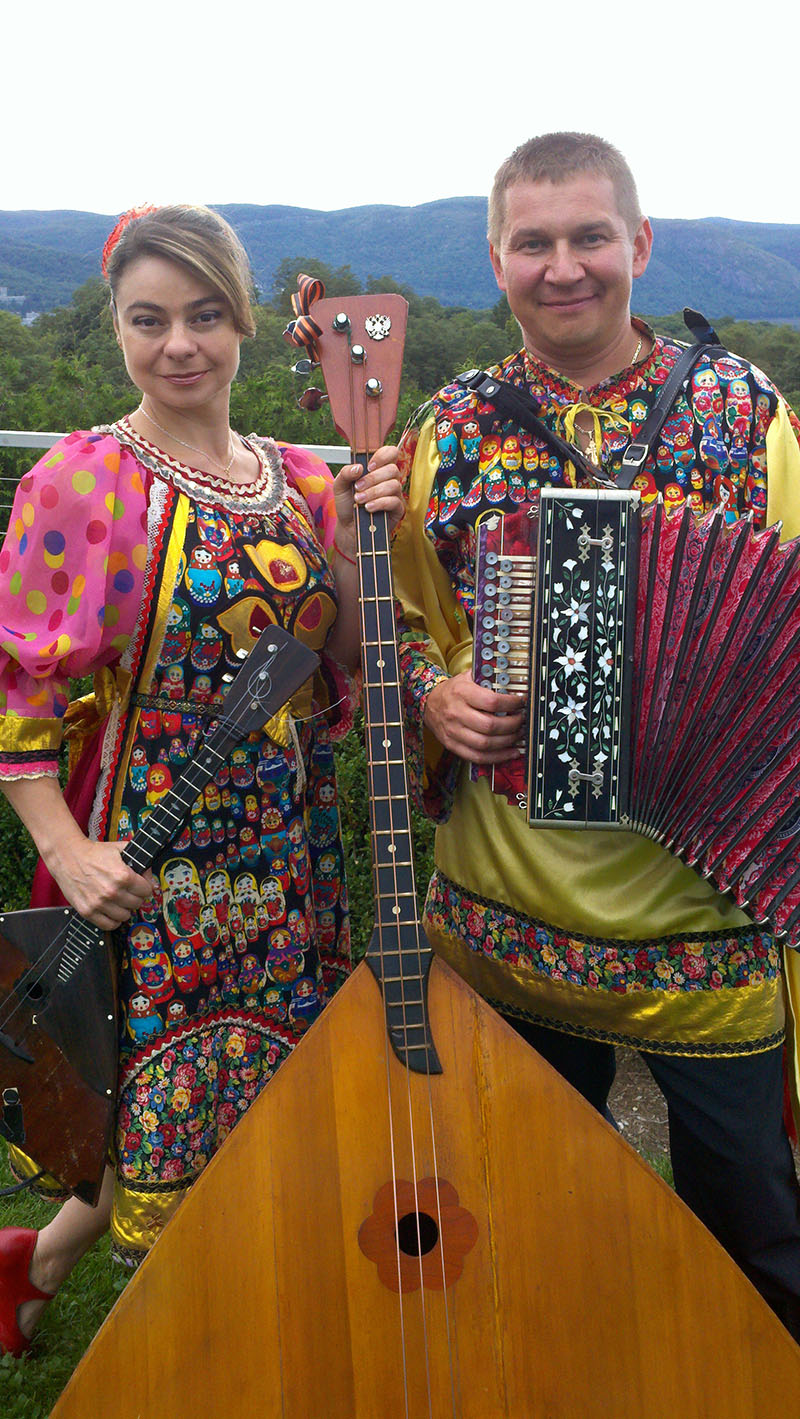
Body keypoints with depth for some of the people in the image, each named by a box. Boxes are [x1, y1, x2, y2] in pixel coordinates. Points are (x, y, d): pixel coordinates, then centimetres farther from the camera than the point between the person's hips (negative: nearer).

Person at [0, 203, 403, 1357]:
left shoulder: (302, 480, 6)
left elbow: (349, 664, 6)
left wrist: (360, 544, -9)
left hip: (291, 858, 6)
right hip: (150, 863, -5)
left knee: (272, 1102, 16)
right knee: (171, 1113, 4)